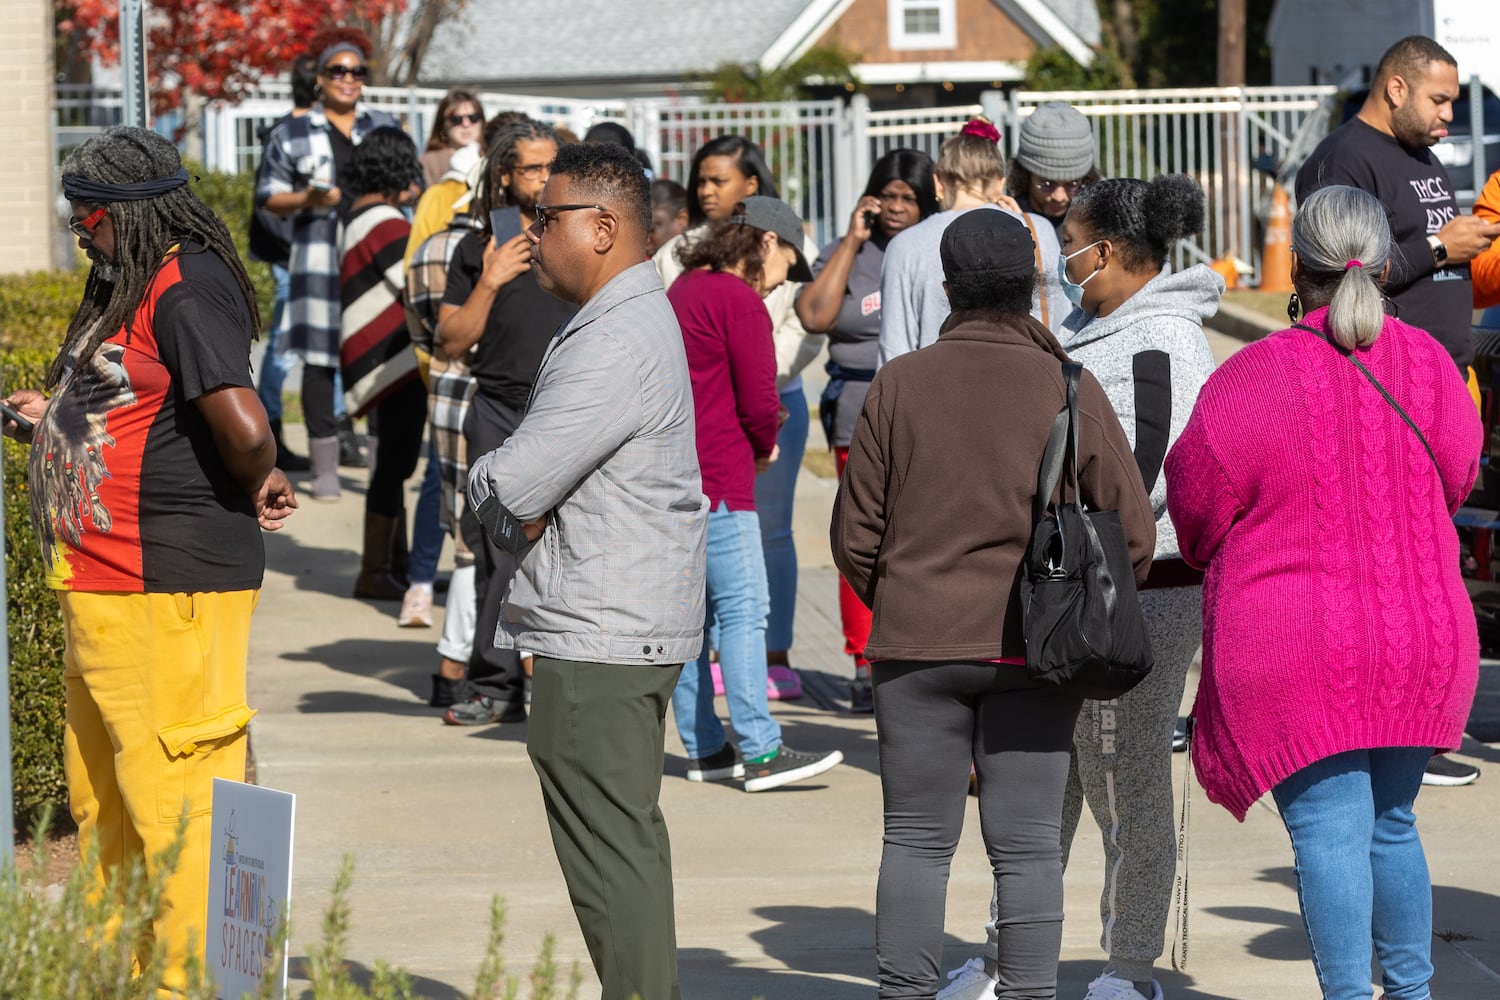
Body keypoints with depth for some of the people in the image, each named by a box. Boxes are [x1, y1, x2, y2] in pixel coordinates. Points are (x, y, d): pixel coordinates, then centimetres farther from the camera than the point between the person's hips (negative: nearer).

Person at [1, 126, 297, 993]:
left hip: (167, 593, -11)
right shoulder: (130, 286, 15)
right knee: (101, 800, 20)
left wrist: (256, 488, -9)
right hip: (102, 588, 11)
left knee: (177, 801, -6)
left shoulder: (187, 291, -18)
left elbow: (244, 427, -28)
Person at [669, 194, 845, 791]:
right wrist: (764, 445, 6)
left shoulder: (681, 293, 18)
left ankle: (704, 747, 15)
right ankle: (761, 753, -13)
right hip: (716, 478, -9)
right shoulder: (740, 301, -11)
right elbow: (758, 400, -14)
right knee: (743, 608, -9)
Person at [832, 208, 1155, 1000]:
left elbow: (856, 533, 0)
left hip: (917, 642, 1)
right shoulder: (1070, 390, -3)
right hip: (1032, 651, -1)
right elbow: (1132, 532, -1)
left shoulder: (899, 385, -2)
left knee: (916, 840, 8)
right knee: (1027, 846, 3)